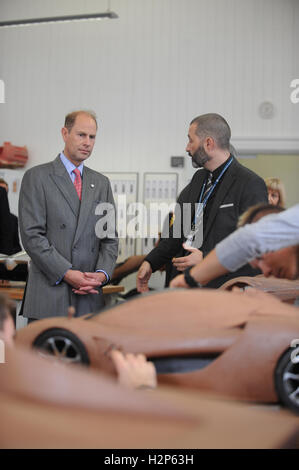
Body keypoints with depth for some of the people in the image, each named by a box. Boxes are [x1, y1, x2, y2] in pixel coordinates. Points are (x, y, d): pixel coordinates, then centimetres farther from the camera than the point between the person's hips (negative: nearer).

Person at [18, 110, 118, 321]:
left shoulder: (101, 183, 16)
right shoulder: (37, 177, 0)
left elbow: (110, 236, 13)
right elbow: (31, 235, -8)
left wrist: (103, 273, -5)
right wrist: (66, 273, -13)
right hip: (49, 295, -4)